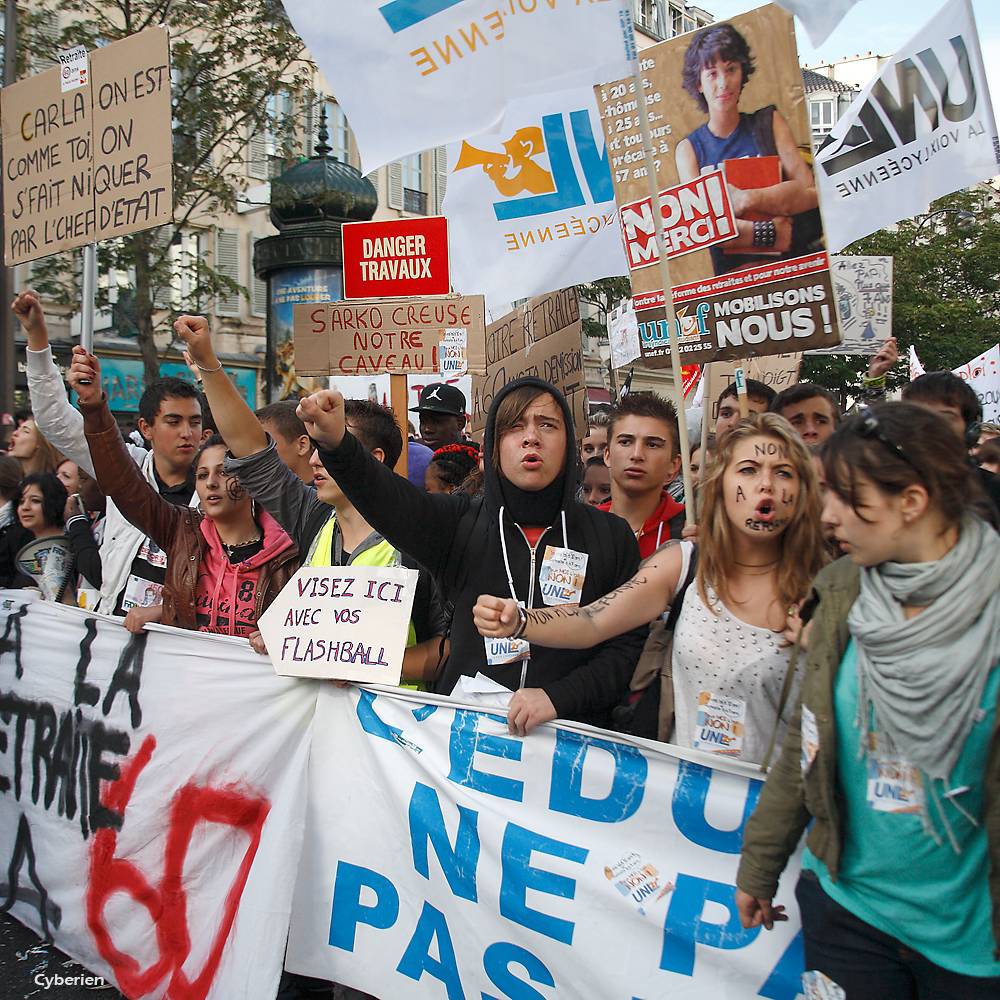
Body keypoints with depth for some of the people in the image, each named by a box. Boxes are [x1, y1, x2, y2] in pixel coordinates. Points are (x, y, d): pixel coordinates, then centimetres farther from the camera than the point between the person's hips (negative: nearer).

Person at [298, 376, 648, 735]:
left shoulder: (611, 535, 5)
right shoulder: (461, 524, 4)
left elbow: (628, 644, 3)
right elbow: (386, 498, -15)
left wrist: (557, 697, -13)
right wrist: (336, 443, -35)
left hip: (569, 734, -1)